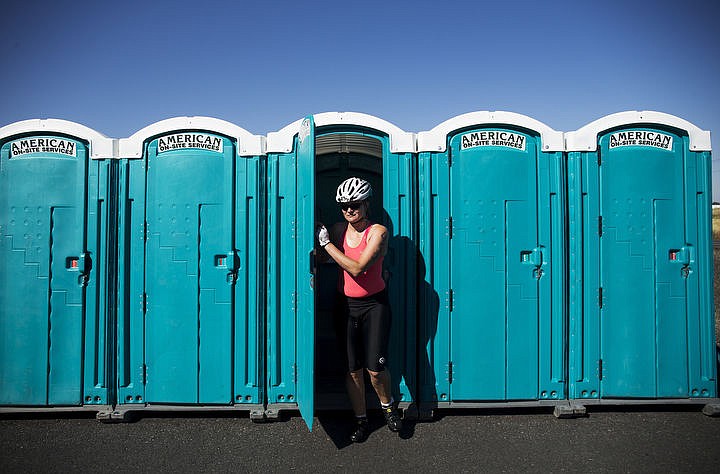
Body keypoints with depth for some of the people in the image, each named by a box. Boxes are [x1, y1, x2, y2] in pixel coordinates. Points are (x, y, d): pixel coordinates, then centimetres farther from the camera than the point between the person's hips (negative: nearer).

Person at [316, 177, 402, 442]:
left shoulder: (378, 232, -12)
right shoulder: (338, 230, 3)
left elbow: (357, 268, -22)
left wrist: (327, 243, -18)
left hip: (374, 303, -3)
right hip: (345, 304, 4)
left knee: (375, 368, -7)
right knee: (353, 369, 7)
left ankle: (387, 405, 24)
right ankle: (360, 420, 25)